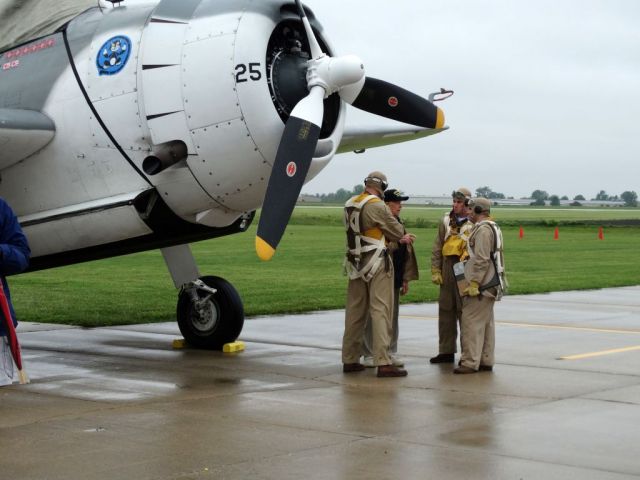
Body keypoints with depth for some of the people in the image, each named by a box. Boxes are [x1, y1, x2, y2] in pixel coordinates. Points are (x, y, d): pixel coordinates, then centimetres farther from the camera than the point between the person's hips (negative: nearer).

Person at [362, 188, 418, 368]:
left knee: (393, 317, 11)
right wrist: (399, 241, -22)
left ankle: (391, 352, 19)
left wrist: (406, 279, 16)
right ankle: (369, 355, 3)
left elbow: (406, 253, 19)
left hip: (394, 279, 8)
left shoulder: (400, 224, 17)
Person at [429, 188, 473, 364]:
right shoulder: (446, 221, 12)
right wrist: (435, 271, 6)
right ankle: (446, 351, 18)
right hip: (447, 268, 5)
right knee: (445, 310, 9)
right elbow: (437, 248, 13)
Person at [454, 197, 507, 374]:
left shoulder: (483, 229, -15)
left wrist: (474, 283, -20)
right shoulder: (493, 227, 17)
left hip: (481, 285, -11)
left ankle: (470, 362, -11)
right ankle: (486, 361, 16)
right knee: (486, 323, 12)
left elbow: (481, 260, -22)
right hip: (491, 284, 11)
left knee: (471, 322, -10)